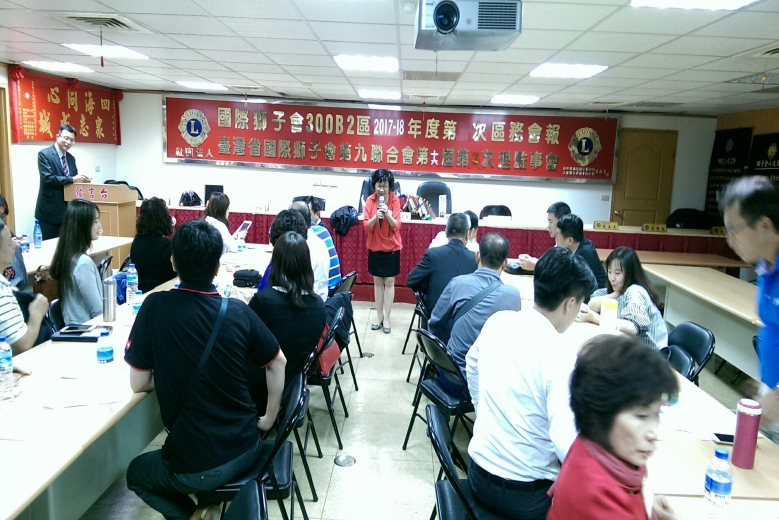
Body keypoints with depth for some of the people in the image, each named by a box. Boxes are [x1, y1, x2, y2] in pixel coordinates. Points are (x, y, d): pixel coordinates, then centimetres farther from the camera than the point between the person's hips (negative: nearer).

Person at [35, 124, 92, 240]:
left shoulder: (71, 158, 13)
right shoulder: (44, 154, -9)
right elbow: (47, 178, -20)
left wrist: (82, 179, -8)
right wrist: (72, 179, -24)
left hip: (66, 210, 7)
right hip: (49, 210, -6)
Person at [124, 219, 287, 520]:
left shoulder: (156, 306, -16)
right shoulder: (238, 311, -8)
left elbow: (138, 384, -7)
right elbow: (278, 363, 4)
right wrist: (268, 420, 15)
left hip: (196, 468, -3)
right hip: (247, 448, 4)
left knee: (136, 474, 29)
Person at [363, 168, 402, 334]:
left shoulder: (395, 200, -10)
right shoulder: (370, 200, -5)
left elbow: (396, 226, -13)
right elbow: (366, 226, -9)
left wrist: (388, 214, -31)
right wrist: (375, 217, -28)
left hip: (391, 247, -2)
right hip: (374, 247, 2)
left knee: (389, 282, 2)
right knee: (377, 282, 11)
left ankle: (386, 318, 9)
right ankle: (379, 316, 21)